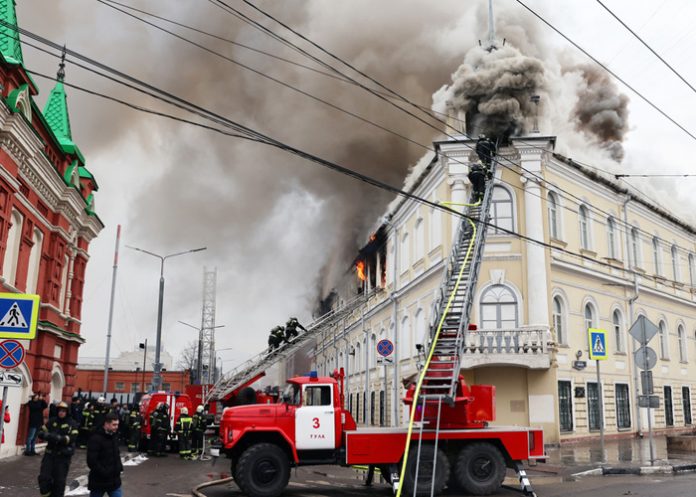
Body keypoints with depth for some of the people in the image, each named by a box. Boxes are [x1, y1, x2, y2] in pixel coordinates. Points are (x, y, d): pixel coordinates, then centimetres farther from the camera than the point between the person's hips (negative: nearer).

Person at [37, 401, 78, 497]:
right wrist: (47, 435, -18)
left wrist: (60, 438, -27)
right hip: (50, 453, 3)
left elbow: (72, 438, -14)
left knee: (59, 480, 4)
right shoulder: (52, 421, 5)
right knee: (44, 476, -3)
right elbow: (41, 432, 5)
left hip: (63, 456, -3)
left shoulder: (71, 424, -5)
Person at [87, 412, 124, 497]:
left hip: (114, 480, 6)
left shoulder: (114, 437, 7)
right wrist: (104, 473, -21)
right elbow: (91, 461, -23)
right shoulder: (96, 439, -19)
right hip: (99, 481, -6)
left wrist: (119, 467, 8)